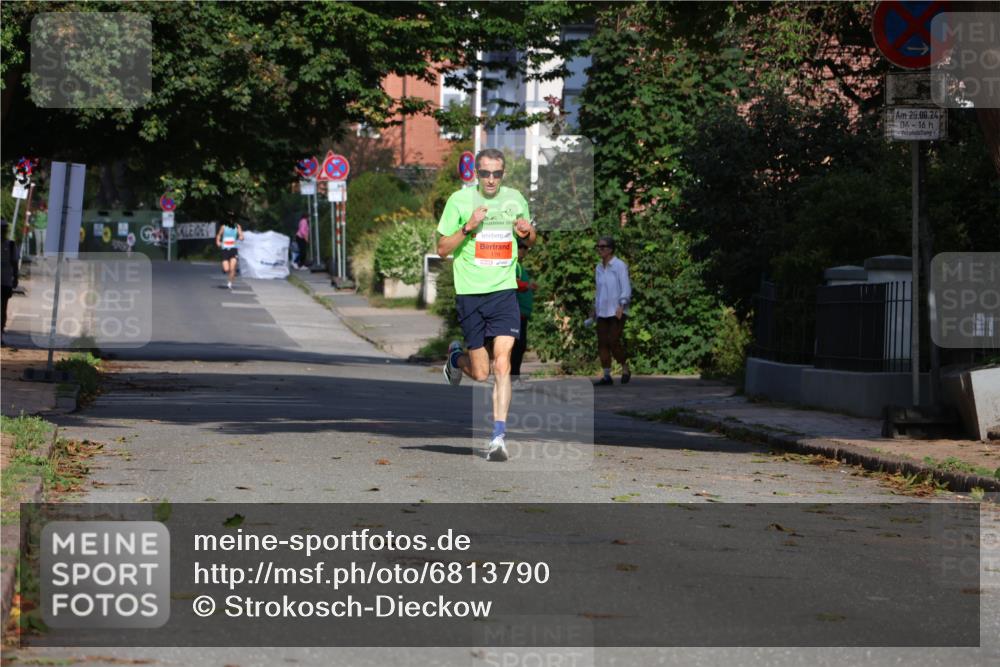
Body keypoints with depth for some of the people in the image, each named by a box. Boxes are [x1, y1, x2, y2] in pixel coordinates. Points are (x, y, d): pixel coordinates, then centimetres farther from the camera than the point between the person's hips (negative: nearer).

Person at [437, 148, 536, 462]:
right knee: (480, 373, 3)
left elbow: (531, 242, 21)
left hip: (504, 291, 1)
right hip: (470, 292, -1)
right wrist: (468, 227, -17)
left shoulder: (515, 198, 6)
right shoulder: (459, 200, -2)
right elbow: (442, 249, -1)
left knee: (501, 364, -13)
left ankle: (498, 436, -10)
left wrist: (527, 233, -3)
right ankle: (456, 356, 38)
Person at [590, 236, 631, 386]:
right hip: (602, 312, 6)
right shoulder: (599, 268, 13)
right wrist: (594, 309, 20)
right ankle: (607, 376, 7)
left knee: (614, 341, -14)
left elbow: (626, 288, -11)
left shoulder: (620, 266, -6)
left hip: (616, 311, -6)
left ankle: (625, 368, 6)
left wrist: (622, 306, -22)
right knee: (602, 343, 2)